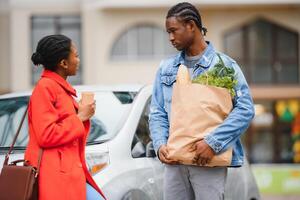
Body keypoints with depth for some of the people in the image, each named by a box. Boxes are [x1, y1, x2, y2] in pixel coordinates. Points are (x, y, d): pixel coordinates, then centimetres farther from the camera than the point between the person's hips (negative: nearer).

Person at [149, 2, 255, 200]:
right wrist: (160, 144, -5)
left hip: (209, 162, -4)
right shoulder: (166, 68, 14)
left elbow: (245, 109, -9)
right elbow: (157, 112, 14)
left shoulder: (223, 65, -1)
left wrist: (213, 143, -19)